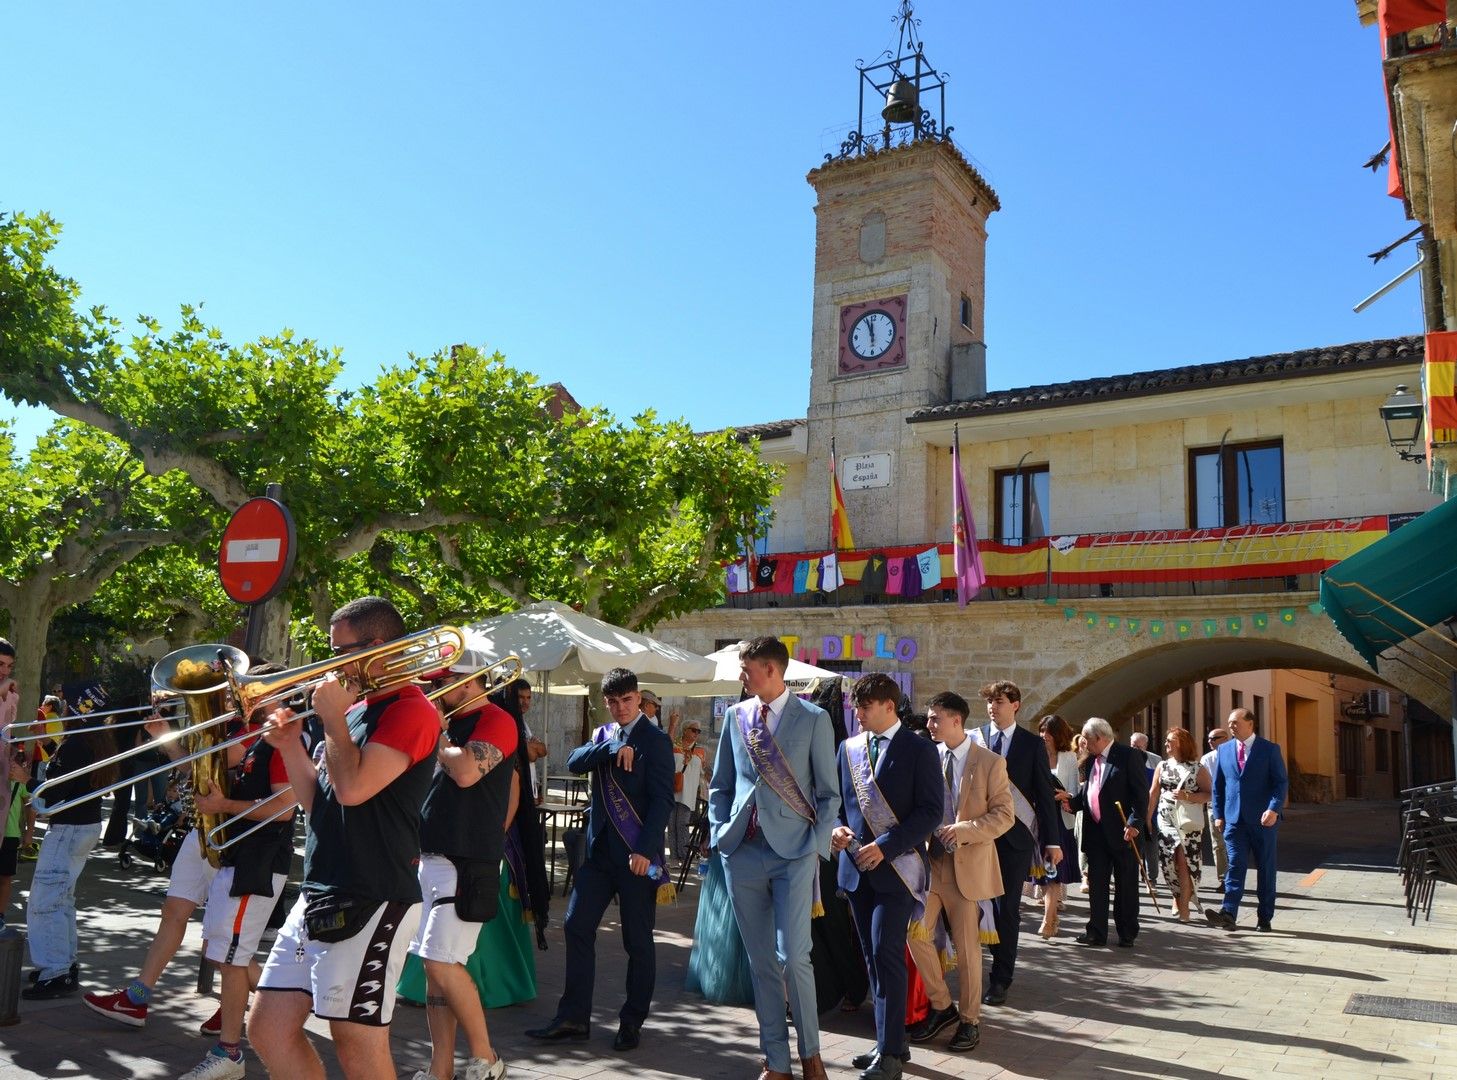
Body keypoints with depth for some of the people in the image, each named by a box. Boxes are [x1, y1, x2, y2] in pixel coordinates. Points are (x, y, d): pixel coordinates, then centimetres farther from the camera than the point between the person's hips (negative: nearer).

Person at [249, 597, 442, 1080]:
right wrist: (291, 744, 5)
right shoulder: (354, 710, 17)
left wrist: (333, 717, -11)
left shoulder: (411, 709, -12)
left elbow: (353, 788, -24)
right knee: (268, 1028, 13)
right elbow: (316, 801, 19)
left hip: (371, 901, -9)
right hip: (317, 896, 9)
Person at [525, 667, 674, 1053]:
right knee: (577, 927, 3)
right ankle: (573, 1017, 13)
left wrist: (645, 850, -20)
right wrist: (611, 748, -20)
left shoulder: (655, 740, -5)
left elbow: (662, 800, -12)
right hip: (599, 849, 6)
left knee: (638, 940, 3)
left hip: (636, 854, -6)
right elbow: (574, 762, -5)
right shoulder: (602, 735, 13)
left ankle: (632, 1022, 17)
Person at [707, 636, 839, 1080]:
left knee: (793, 957, -9)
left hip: (793, 853, -4)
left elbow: (829, 792, 0)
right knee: (761, 962, 9)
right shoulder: (735, 715, 9)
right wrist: (719, 835, 5)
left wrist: (817, 845, -7)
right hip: (743, 852, 4)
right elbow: (720, 784, 15)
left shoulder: (813, 719, -3)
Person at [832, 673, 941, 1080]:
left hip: (896, 866, -6)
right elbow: (839, 799, 16)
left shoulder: (919, 750, -6)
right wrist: (838, 827, -6)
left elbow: (931, 810, -11)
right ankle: (890, 1041, 24)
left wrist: (886, 846, -18)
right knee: (874, 957, 12)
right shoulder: (849, 748, 9)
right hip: (857, 865, 6)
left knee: (886, 953, -11)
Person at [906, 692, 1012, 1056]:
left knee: (966, 947, 6)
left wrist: (965, 830, -21)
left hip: (967, 864, -3)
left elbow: (1004, 814, -8)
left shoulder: (989, 762, -6)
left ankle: (969, 1019, 24)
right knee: (917, 935, 0)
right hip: (929, 860, 4)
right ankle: (941, 1006, 21)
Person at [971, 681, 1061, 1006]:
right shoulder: (974, 738, 3)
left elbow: (1044, 794, 3)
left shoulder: (1032, 744, 3)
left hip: (1015, 835, 0)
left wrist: (1052, 840, 0)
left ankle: (1001, 979, 13)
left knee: (1008, 907, 4)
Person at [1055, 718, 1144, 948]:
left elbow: (1140, 794, -12)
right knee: (1096, 884, 9)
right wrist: (1071, 799, -3)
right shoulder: (1090, 761, 14)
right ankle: (1096, 932, 15)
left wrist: (1134, 823, -20)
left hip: (1122, 832, -6)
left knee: (1126, 885, 5)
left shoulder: (1129, 756, -7)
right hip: (1096, 832, 6)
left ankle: (1127, 933, 16)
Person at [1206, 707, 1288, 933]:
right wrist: (1219, 814, 7)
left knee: (1265, 868, 6)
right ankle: (1228, 913, -17)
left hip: (1263, 820, -2)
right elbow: (1218, 785, 14)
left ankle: (1265, 918, 14)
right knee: (1235, 865, -7)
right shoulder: (1224, 750, 10)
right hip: (1234, 819, 2)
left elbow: (1282, 782, -5)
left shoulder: (1269, 749, 0)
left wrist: (1274, 809, -19)